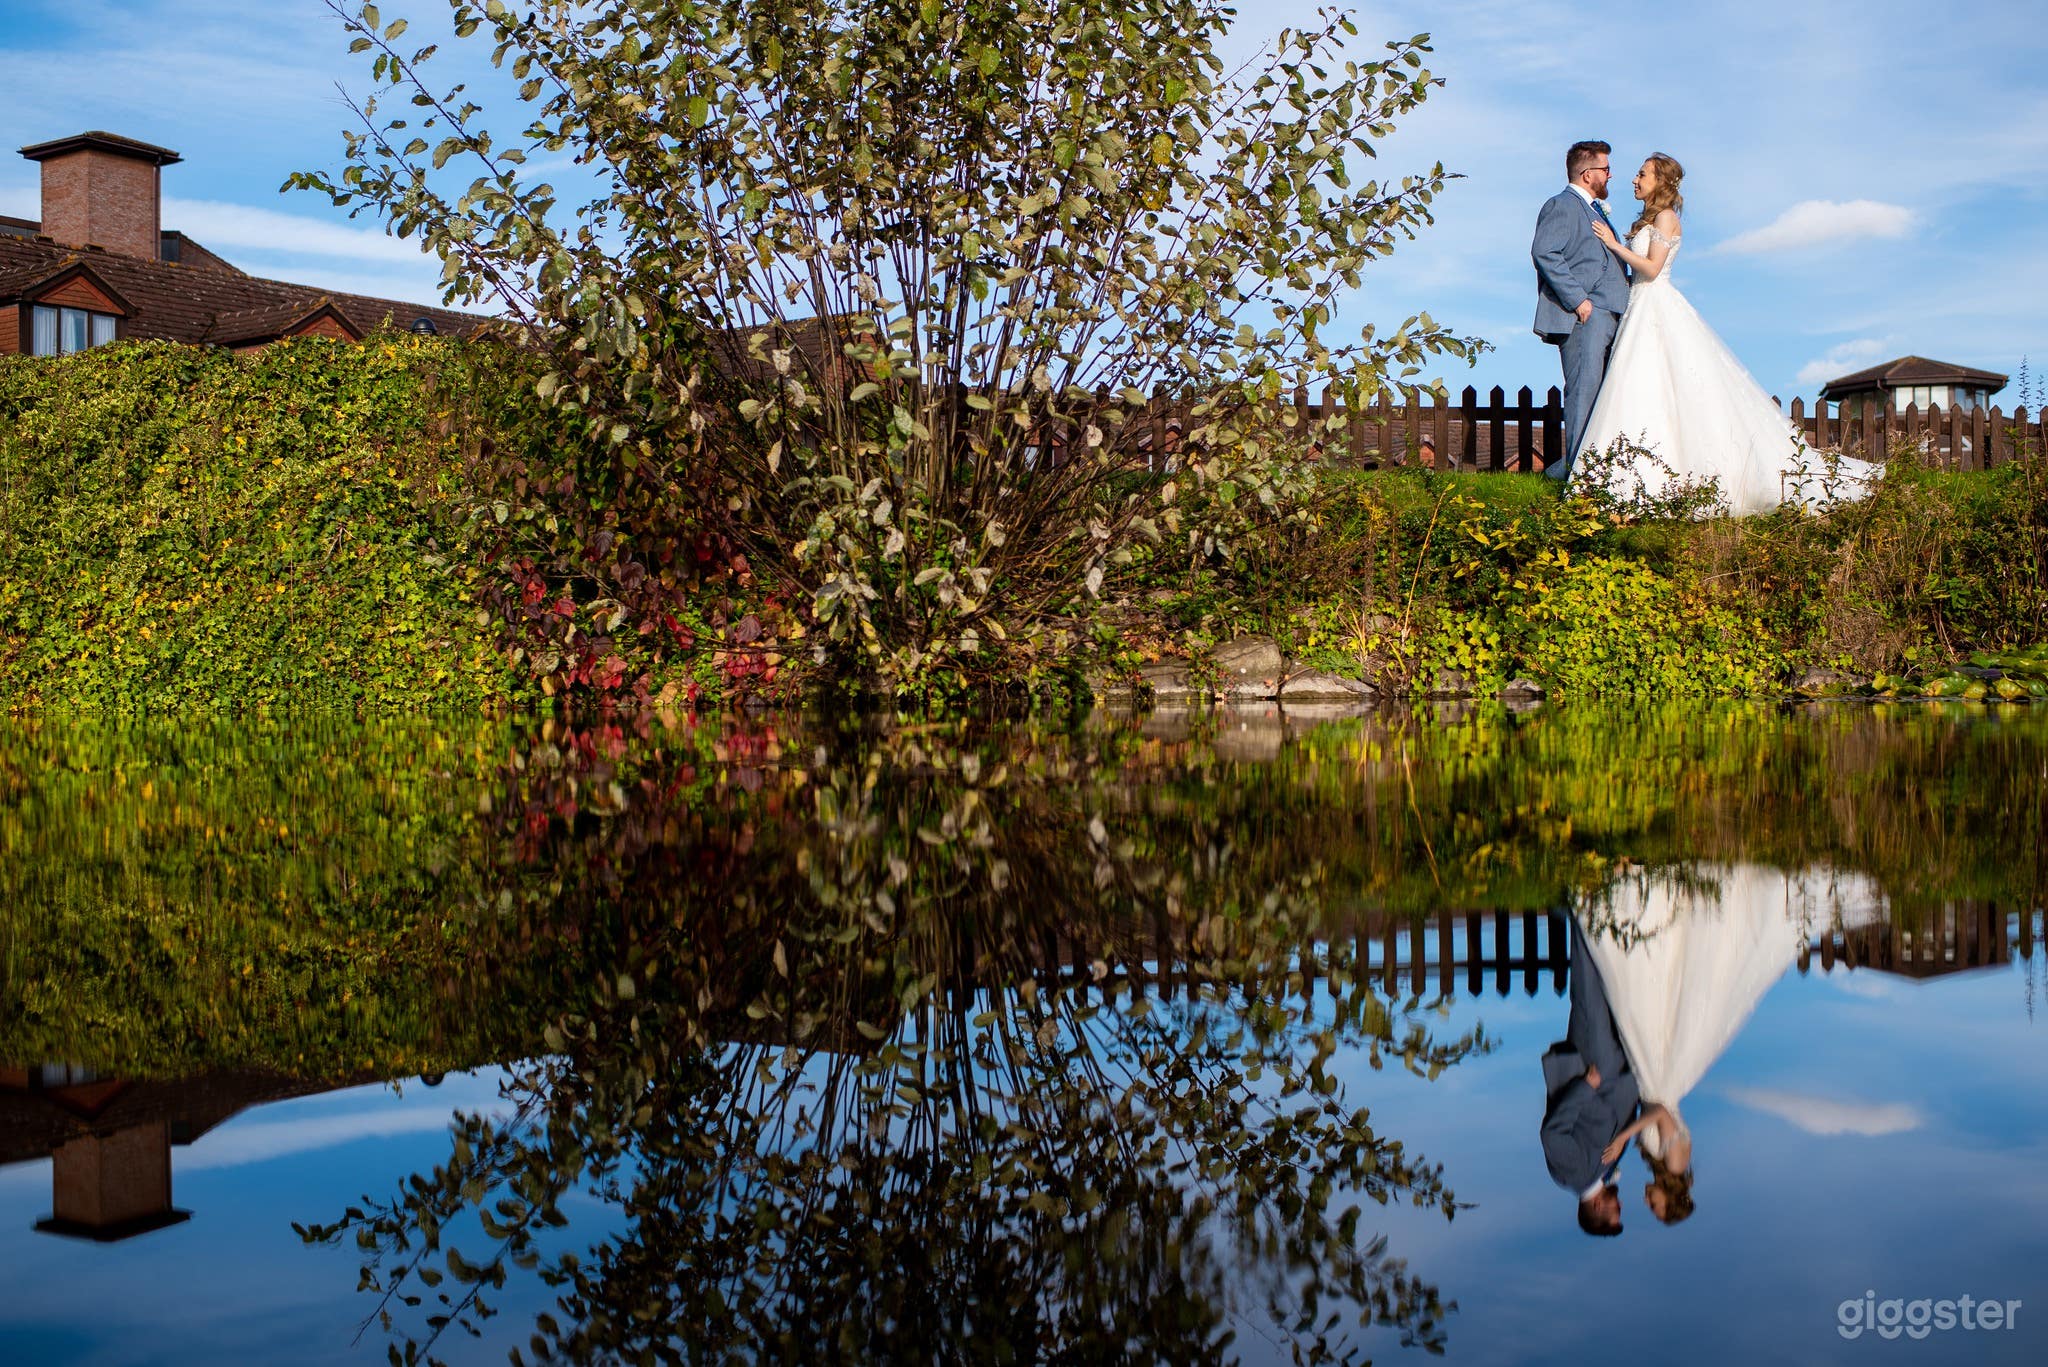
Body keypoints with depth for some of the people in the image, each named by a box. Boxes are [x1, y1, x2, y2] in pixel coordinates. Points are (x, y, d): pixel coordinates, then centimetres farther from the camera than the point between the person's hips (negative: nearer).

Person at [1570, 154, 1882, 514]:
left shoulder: (1665, 217, -7)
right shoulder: (1648, 220, 19)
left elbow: (1651, 268, -17)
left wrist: (1614, 244, -13)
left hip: (1659, 309, -9)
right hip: (1642, 310, 9)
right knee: (1643, 392, 3)